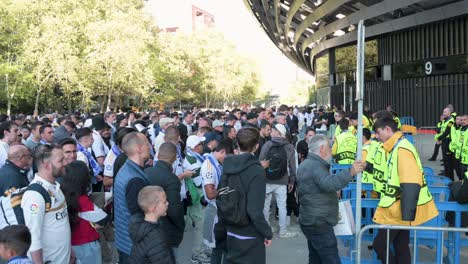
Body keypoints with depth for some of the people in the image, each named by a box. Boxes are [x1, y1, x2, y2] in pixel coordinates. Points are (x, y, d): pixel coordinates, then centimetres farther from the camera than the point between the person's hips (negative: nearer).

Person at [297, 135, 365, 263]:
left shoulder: (307, 164, 17)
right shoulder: (315, 165, -17)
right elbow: (329, 183, -37)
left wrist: (332, 195, 25)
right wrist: (350, 172, -44)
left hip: (312, 221, 11)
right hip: (318, 223, -11)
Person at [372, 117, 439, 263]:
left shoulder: (402, 149, -21)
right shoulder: (398, 147, 10)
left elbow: (411, 185, -27)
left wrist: (407, 215, -27)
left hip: (398, 212, -9)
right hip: (398, 209, 9)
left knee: (379, 245, -3)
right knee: (400, 247, 16)